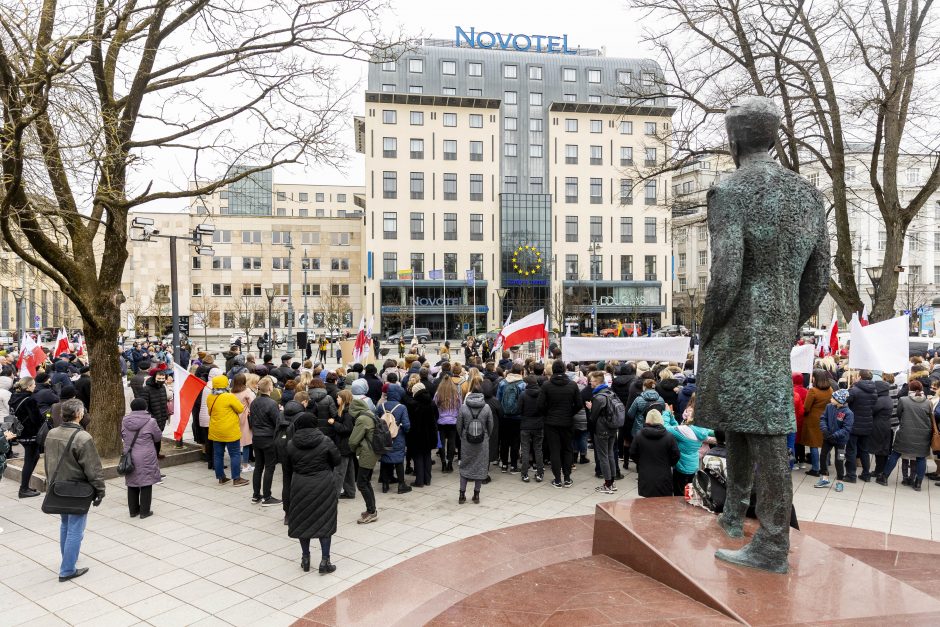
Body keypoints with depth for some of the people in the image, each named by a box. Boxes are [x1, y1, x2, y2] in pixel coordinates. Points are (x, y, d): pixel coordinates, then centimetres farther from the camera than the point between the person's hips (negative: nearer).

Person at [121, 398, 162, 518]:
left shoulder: (125, 421, -1)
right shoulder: (150, 421, -13)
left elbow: (122, 437, 11)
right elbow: (158, 437, -1)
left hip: (130, 457, 4)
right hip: (146, 458, -4)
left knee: (132, 484, 15)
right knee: (146, 485, 6)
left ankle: (133, 510, 25)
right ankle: (144, 511, 11)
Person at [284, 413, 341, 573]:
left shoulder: (291, 444, -4)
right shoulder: (325, 441, -10)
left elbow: (288, 466, 6)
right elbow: (337, 461, -2)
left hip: (300, 487, 2)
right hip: (323, 486, -2)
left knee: (302, 522, 15)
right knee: (325, 521, 7)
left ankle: (305, 558, 23)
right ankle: (325, 561, 6)